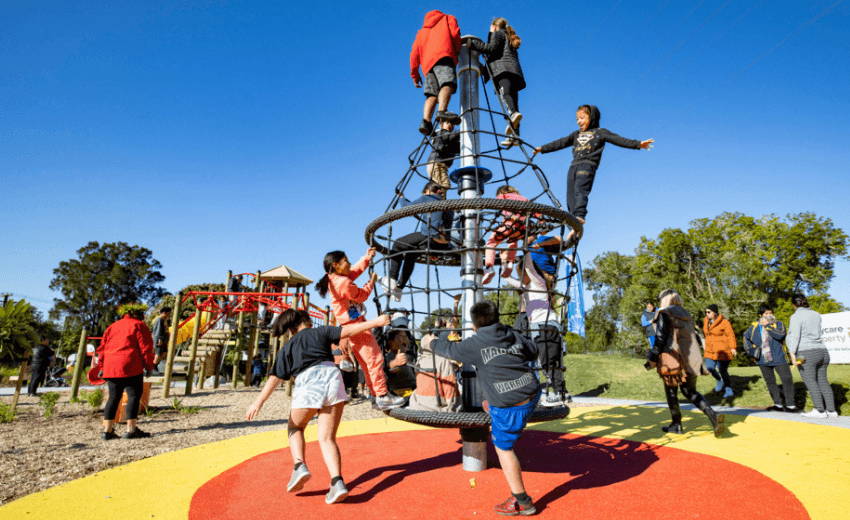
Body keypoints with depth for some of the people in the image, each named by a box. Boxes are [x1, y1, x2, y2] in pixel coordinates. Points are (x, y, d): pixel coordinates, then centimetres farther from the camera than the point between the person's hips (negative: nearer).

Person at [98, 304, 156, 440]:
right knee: (134, 395, -2)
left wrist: (103, 366, 23)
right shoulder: (139, 325, 2)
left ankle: (107, 430, 11)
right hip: (130, 367, -7)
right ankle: (131, 429, -3)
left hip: (110, 367, 7)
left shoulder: (112, 326, 22)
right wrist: (149, 365, -2)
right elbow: (145, 347, -5)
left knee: (113, 397, 12)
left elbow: (102, 348, 20)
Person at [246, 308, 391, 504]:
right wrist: (376, 322, 18)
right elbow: (349, 330, 13)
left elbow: (274, 378, 11)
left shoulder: (287, 348, 22)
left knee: (295, 427, 26)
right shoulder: (320, 332, 22)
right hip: (331, 375, 1)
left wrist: (259, 402, 8)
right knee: (327, 438, 8)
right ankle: (337, 481, -11)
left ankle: (299, 466, 3)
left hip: (308, 383, -1)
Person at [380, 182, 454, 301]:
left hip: (429, 238, -7)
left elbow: (407, 206, 14)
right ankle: (399, 288, 29)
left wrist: (401, 198, 35)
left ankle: (392, 280, 6)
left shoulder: (427, 198, 7)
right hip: (443, 246, 7)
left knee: (397, 245, 13)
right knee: (410, 254, 28)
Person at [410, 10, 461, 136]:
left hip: (427, 63, 5)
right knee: (448, 83, -25)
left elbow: (414, 53, 25)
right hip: (443, 55, -5)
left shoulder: (422, 31, 38)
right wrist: (457, 50, 17)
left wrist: (415, 74, 23)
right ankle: (442, 111, -52)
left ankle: (426, 121, -29)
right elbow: (455, 33, 6)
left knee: (432, 94, -5)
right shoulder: (448, 19, 28)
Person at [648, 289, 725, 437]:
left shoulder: (664, 314, -5)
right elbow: (695, 337, 20)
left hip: (673, 360, -7)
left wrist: (652, 359, -11)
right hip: (690, 361, 7)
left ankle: (676, 424, 14)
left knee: (671, 391, 8)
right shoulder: (686, 315, 19)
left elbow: (660, 338, -14)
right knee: (690, 391, 13)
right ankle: (713, 415, -7)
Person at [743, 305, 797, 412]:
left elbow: (780, 335, -22)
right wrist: (750, 347, 5)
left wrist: (767, 325, -22)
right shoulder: (754, 326, 7)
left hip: (778, 358, -3)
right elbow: (746, 337, 19)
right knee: (770, 382, 8)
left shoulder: (778, 324, -1)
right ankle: (778, 404, 19)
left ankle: (790, 405, 7)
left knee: (787, 380, -4)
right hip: (763, 360, 3)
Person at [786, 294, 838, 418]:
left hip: (806, 353, -7)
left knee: (810, 382, -3)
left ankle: (820, 411, -2)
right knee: (823, 381, 11)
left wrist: (792, 354, -23)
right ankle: (831, 410, 12)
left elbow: (794, 336, -18)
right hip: (822, 351, 7)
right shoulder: (816, 315, 15)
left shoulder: (796, 316, -7)